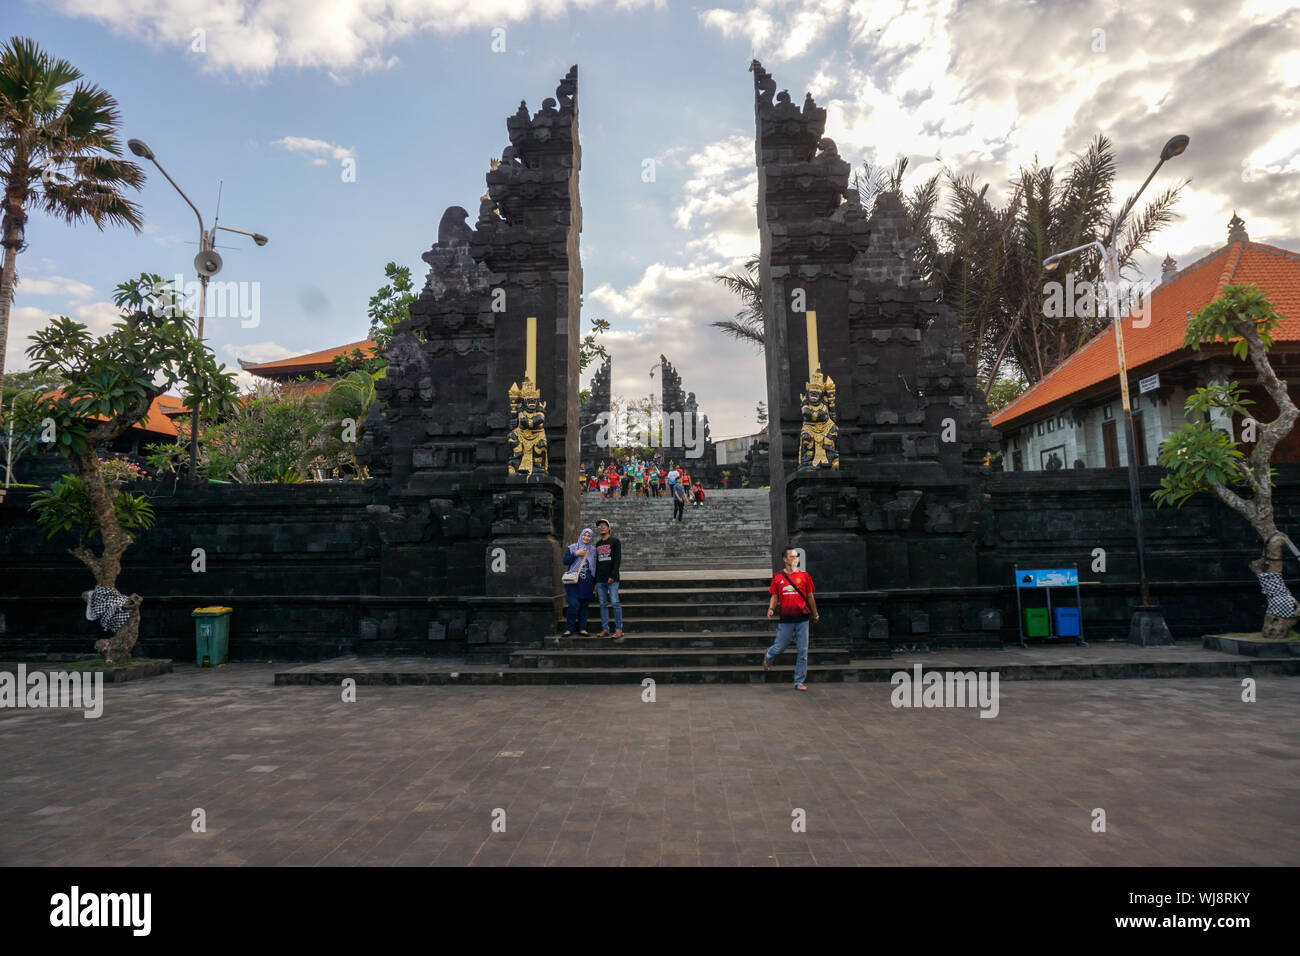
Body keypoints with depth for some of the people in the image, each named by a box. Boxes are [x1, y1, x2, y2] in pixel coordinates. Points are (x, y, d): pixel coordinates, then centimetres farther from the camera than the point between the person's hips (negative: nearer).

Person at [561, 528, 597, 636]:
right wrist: (576, 554, -13)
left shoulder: (593, 550, 11)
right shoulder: (571, 548, 6)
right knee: (574, 604, -12)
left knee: (584, 605, 5)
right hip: (573, 582, -2)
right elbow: (565, 561, -3)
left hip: (587, 583, 2)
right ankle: (569, 629, 0)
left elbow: (595, 566, 13)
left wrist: (595, 583, 10)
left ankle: (582, 628, 13)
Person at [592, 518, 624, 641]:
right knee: (603, 604, 4)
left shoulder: (615, 541, 2)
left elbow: (618, 559, -6)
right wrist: (595, 581, 14)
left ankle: (619, 629, -7)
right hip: (600, 580, 5)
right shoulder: (598, 544, 18)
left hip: (612, 579, -5)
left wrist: (612, 575, -16)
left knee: (615, 602, -10)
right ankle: (605, 629, 7)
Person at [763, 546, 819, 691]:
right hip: (786, 619, -1)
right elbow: (774, 596, 8)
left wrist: (815, 614, 18)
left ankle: (799, 682, 14)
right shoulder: (777, 577, 3)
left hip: (802, 618, 1)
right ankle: (768, 656, 42)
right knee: (780, 647, 6)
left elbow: (810, 596, 11)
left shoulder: (804, 575, 4)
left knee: (802, 651, 3)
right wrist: (771, 609, -11)